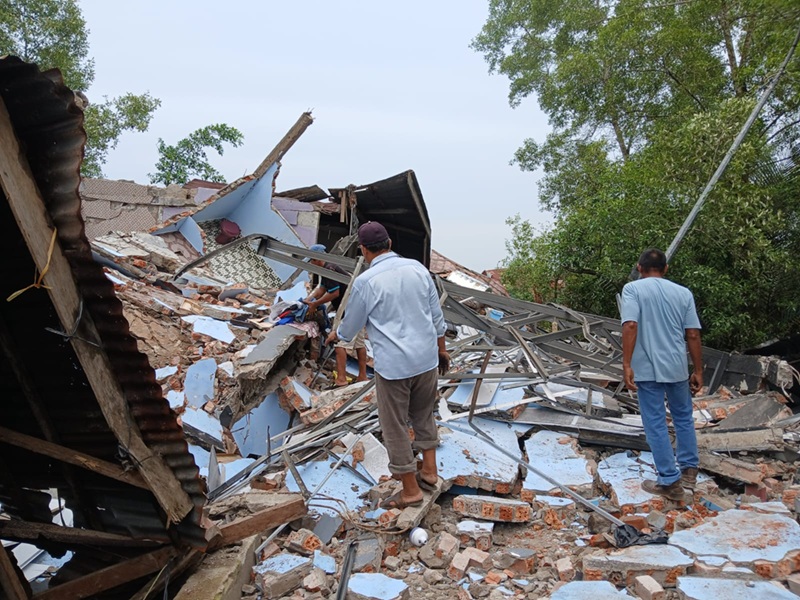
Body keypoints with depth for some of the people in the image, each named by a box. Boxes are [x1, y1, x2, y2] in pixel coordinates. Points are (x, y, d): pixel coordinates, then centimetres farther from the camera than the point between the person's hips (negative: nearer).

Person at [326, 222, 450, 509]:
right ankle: (429, 471, 33)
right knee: (424, 415, 24)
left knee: (395, 427, 9)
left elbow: (351, 326, 1)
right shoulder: (417, 268, 1)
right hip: (427, 358, 6)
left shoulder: (365, 281, -12)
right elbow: (437, 315, 7)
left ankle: (410, 490, 19)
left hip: (393, 365, -5)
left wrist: (335, 335, 23)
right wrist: (441, 349, 20)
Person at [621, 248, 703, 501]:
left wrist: (626, 365, -17)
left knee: (656, 424, 5)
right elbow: (693, 335, 3)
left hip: (647, 368, -4)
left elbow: (630, 325, -18)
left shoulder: (633, 288, -4)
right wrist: (698, 371, 9)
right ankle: (688, 470, 30)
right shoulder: (683, 292, 6)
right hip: (678, 367, 4)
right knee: (683, 418, 22)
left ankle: (670, 481, 11)